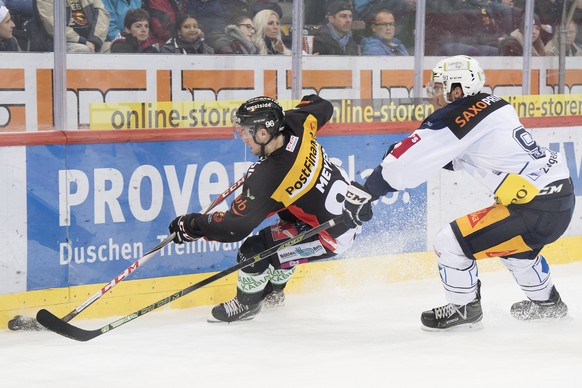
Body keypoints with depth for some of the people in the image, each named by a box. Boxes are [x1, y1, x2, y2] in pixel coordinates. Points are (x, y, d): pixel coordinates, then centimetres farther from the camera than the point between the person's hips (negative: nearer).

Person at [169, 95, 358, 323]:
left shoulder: (269, 178, -29)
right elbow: (322, 107, 12)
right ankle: (273, 291, 44)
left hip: (331, 236, -9)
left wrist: (192, 226, -13)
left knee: (253, 250, -9)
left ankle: (247, 303, 19)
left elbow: (235, 226, -24)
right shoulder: (297, 126, -12)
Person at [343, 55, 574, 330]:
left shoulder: (456, 117, -12)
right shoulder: (495, 106, 14)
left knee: (451, 243, -4)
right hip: (562, 195, 10)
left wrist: (365, 192, -9)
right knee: (512, 243, 37)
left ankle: (463, 309, 16)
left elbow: (412, 159, -14)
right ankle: (546, 302, 51)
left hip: (538, 210, -10)